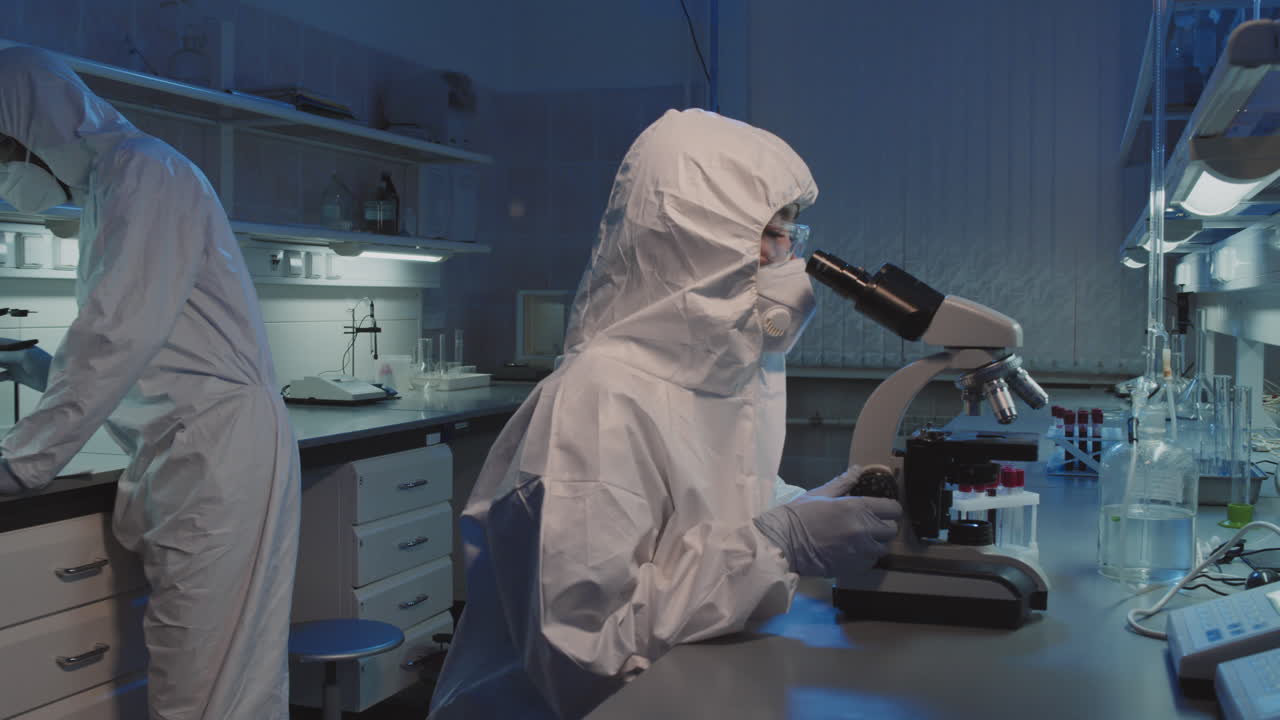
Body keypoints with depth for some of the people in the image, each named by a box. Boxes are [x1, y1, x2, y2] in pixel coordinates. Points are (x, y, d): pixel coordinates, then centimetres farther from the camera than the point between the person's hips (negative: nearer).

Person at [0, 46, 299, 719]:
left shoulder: (141, 171, -9)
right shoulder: (105, 187, 19)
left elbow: (118, 335, -16)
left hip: (219, 450, -9)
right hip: (188, 453, 9)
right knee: (227, 662, 10)